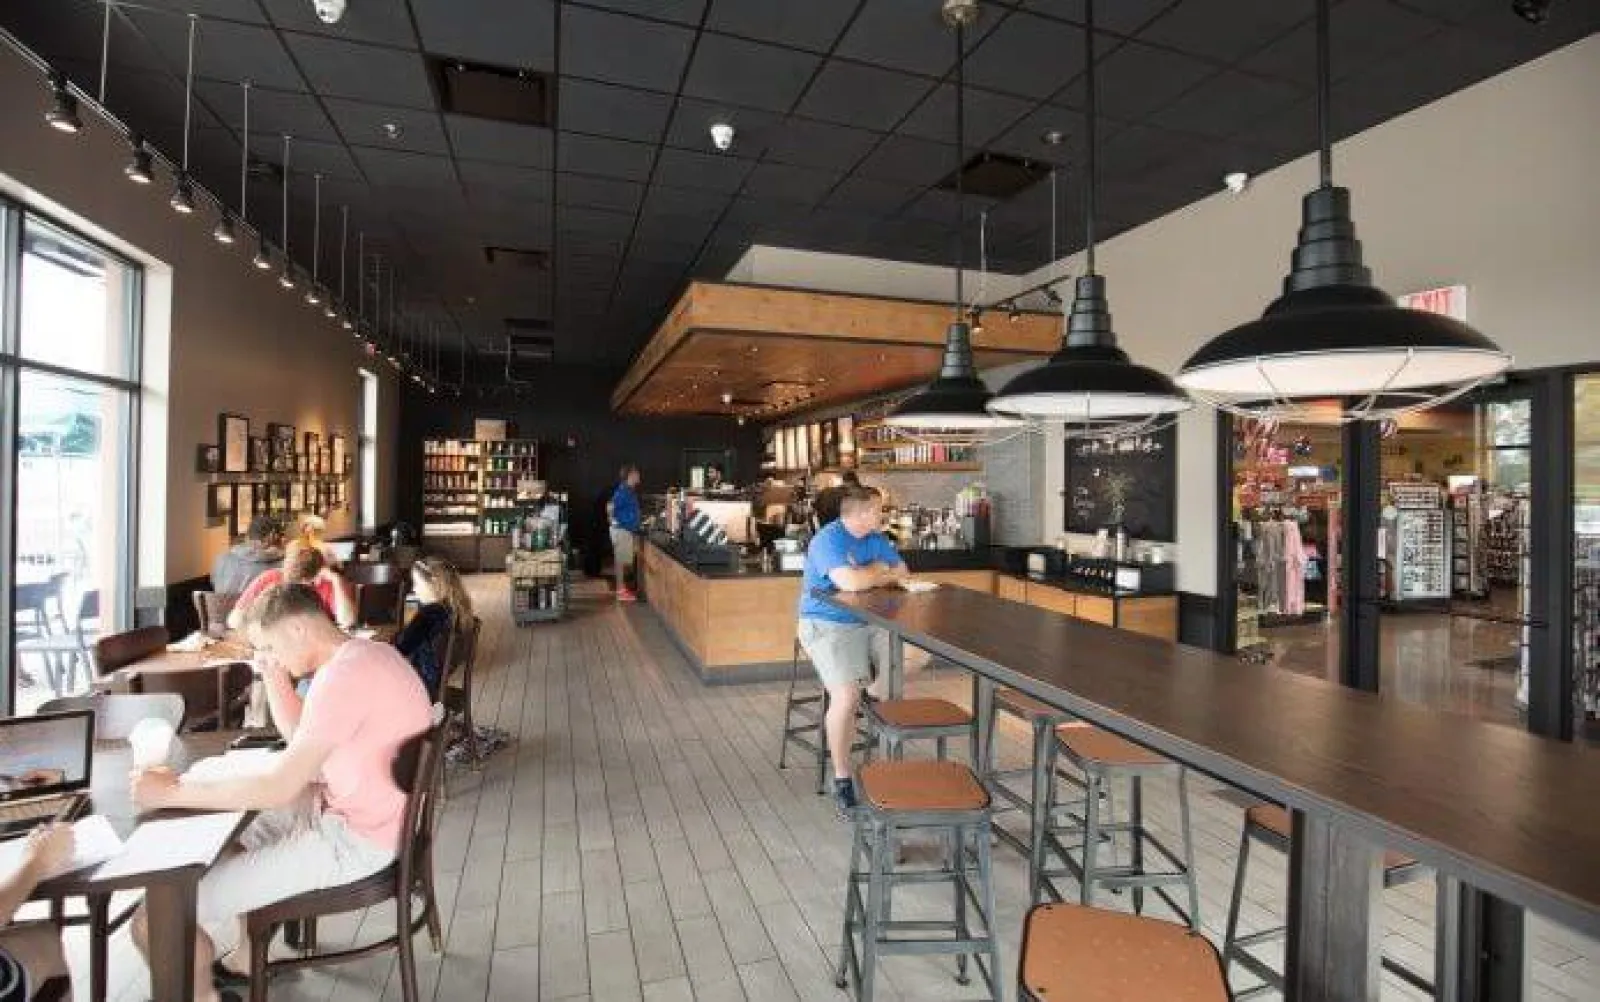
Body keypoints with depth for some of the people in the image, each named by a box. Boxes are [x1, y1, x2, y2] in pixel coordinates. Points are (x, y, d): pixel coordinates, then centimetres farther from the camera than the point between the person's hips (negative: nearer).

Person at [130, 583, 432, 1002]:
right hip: (355, 812, 10)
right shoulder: (362, 654, 5)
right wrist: (275, 677, 2)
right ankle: (248, 959, 44)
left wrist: (172, 791, -15)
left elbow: (278, 787, -25)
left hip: (353, 838, -10)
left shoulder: (344, 675, -27)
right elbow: (298, 737, 15)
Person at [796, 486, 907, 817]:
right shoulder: (828, 539, -15)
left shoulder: (876, 539, 11)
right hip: (828, 625, -8)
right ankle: (841, 778, -7)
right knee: (846, 694, -27)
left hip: (871, 622, 8)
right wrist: (880, 570, -9)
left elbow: (903, 574, 11)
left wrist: (869, 574, -7)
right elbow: (850, 582, -29)